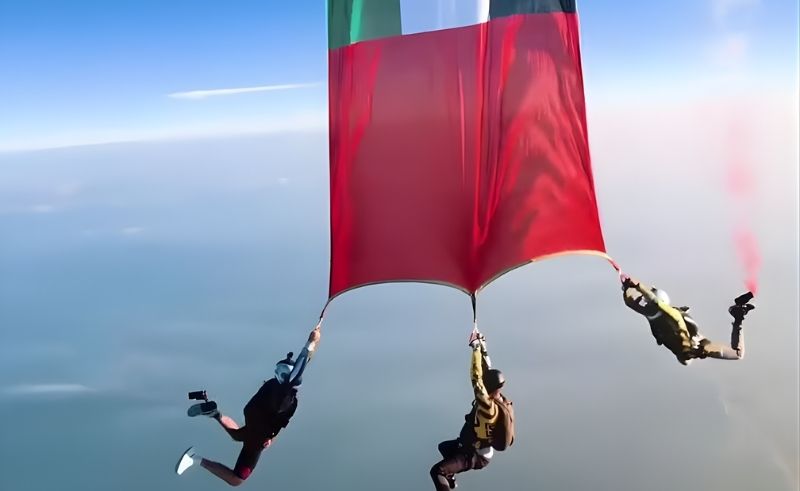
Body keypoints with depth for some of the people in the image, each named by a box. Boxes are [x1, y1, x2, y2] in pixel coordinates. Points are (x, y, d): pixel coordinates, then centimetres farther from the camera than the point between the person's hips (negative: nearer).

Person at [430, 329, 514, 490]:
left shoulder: (489, 406, -35)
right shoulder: (500, 398, -9)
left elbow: (476, 376, -39)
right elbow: (487, 371, -2)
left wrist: (476, 347, -34)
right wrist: (482, 346, -6)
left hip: (476, 455, -10)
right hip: (483, 446, 10)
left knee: (437, 471, -20)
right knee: (444, 447, 32)